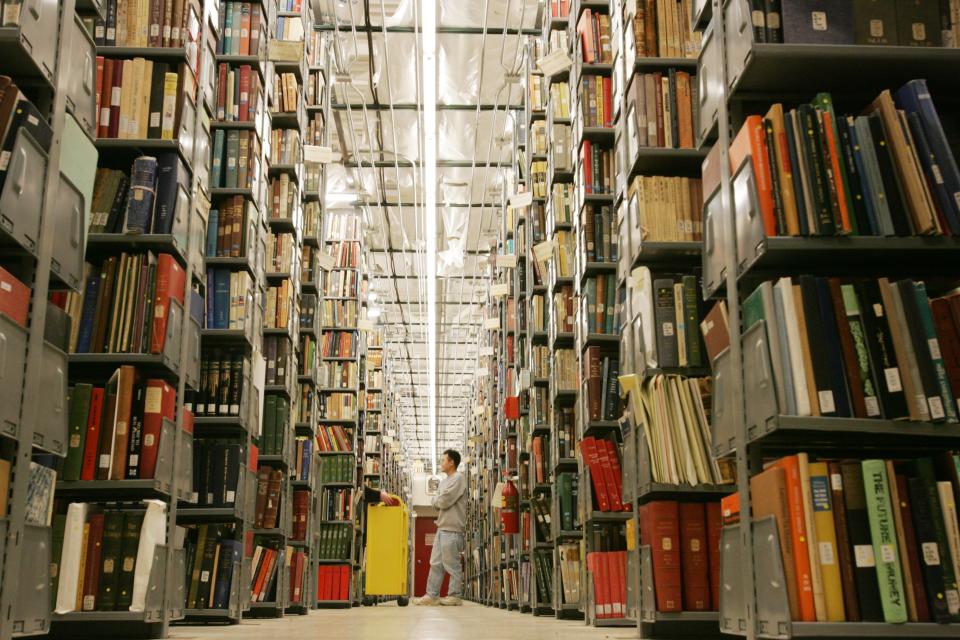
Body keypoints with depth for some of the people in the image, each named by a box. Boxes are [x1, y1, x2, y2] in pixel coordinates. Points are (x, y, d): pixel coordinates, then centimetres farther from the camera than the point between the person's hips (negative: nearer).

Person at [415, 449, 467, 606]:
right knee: (435, 563, 9)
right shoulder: (444, 481, 19)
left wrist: (438, 499, 3)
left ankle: (454, 596, 5)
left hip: (452, 529, -9)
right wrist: (440, 500, -6)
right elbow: (435, 502, 13)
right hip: (441, 527, 9)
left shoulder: (458, 478, -10)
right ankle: (432, 595, 12)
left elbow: (444, 502, -16)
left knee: (452, 564, -3)